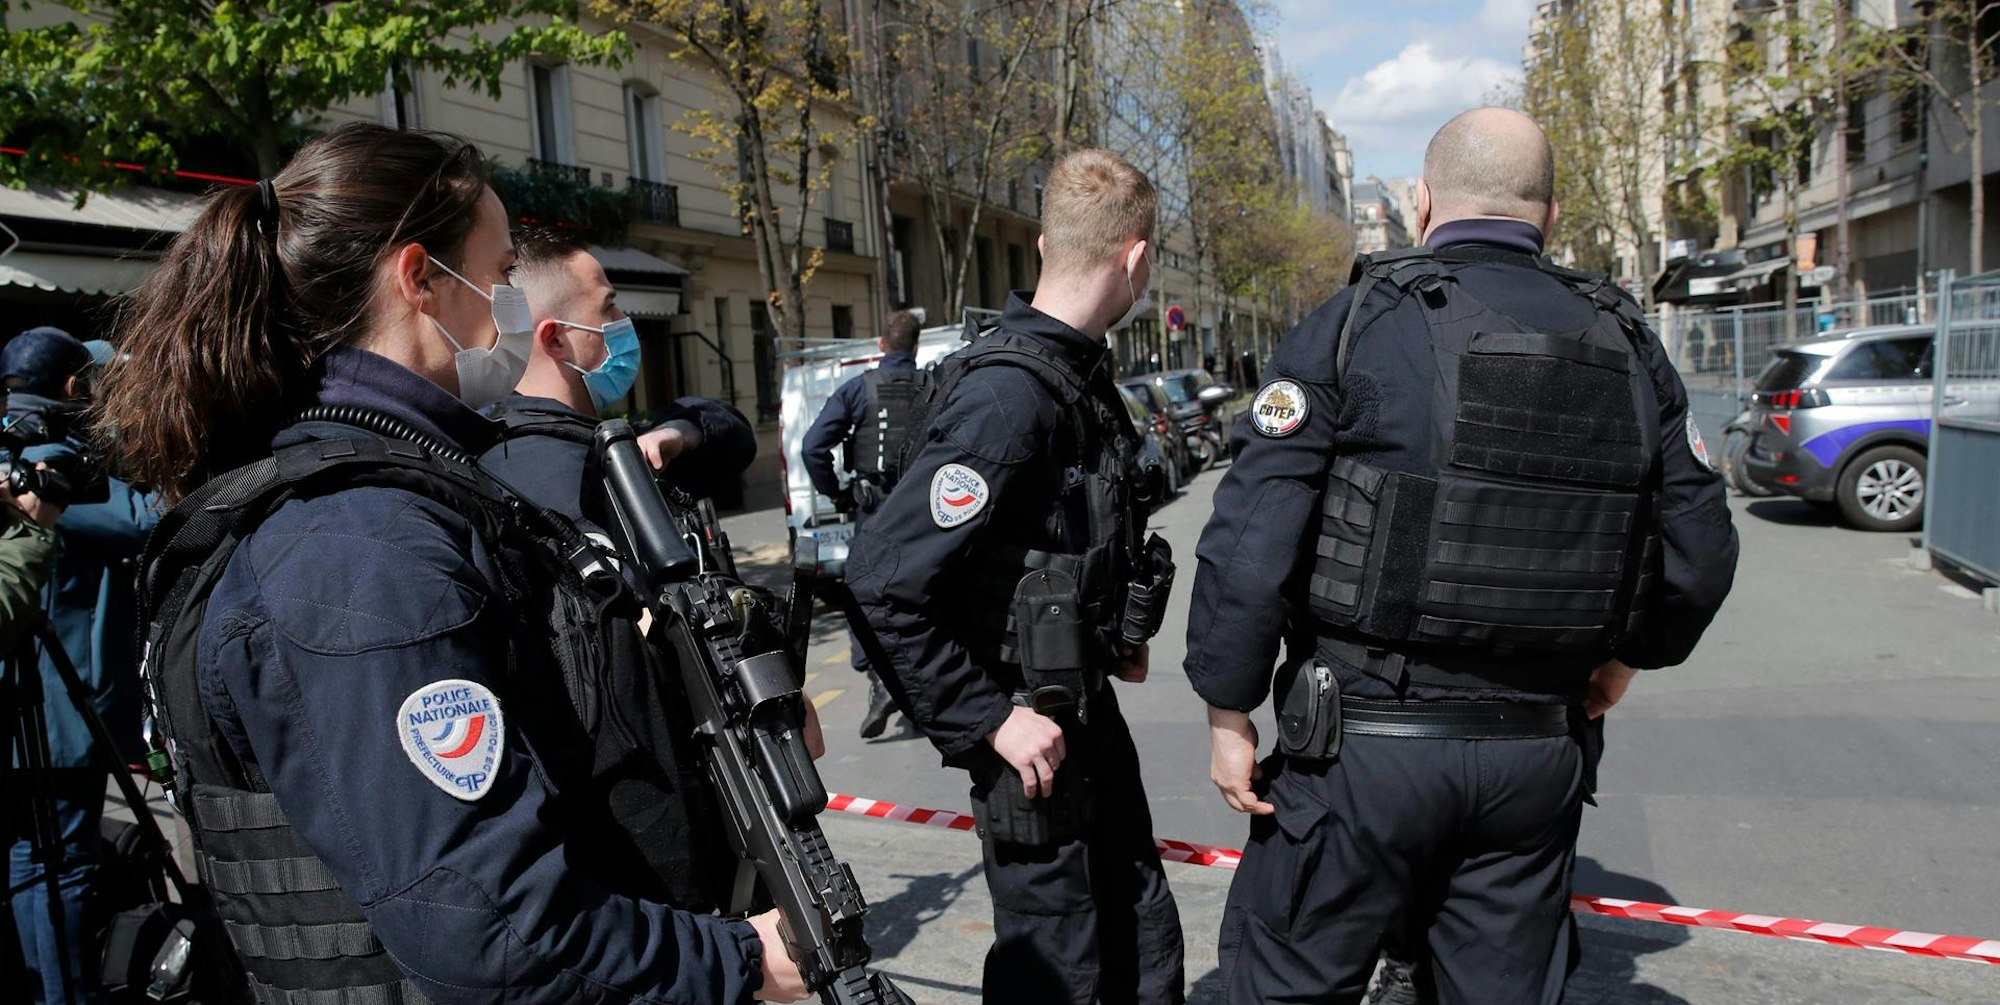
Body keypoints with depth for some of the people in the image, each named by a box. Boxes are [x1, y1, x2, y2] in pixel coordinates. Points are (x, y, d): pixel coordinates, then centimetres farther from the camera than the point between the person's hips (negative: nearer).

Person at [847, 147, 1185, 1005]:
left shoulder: (1081, 371, 4)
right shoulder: (1010, 394, -26)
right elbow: (883, 582, -29)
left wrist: (1114, 636, 11)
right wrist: (989, 722, -23)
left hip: (1090, 704, 9)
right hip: (1034, 735, -9)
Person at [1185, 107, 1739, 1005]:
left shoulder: (1358, 324, -8)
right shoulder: (1627, 346, 6)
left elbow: (1250, 540, -15)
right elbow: (1700, 551, 9)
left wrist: (1229, 711, -5)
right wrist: (1623, 654, 26)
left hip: (1363, 743, -4)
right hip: (1538, 755, 5)